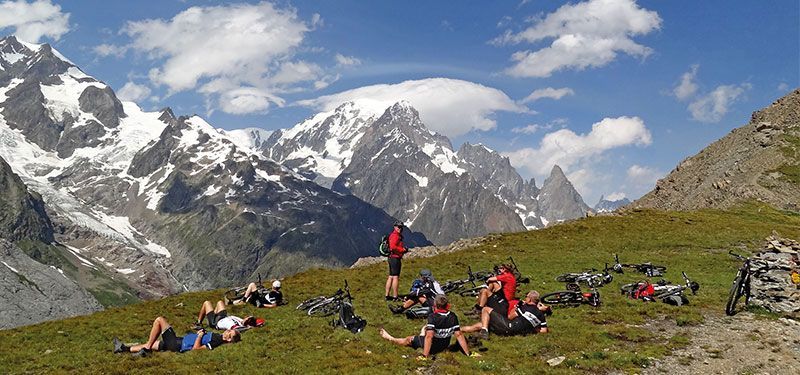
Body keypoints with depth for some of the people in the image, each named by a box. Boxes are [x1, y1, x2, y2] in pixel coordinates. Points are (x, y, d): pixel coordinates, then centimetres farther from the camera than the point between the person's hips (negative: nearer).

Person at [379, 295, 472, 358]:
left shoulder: (433, 317, -28)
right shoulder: (453, 316, -14)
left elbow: (429, 336, -36)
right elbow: (459, 335, -15)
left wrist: (425, 356, -35)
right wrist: (468, 353, -11)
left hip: (432, 347, -5)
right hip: (445, 346, 5)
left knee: (408, 340, 20)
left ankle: (390, 338, 44)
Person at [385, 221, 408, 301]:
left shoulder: (397, 235, 20)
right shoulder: (395, 235, -13)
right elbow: (393, 247, -25)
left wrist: (404, 248, 8)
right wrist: (402, 250, -17)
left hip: (392, 258, 11)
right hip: (395, 258, -11)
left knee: (391, 277, 13)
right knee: (395, 277, -9)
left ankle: (387, 295, 17)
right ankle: (395, 297, -7)